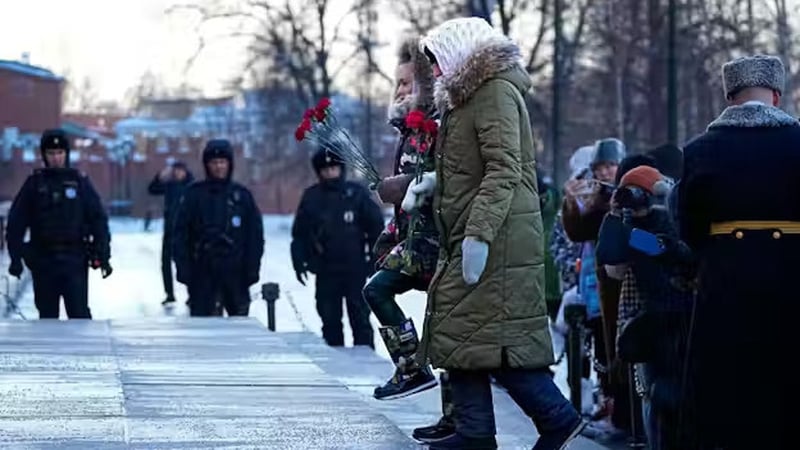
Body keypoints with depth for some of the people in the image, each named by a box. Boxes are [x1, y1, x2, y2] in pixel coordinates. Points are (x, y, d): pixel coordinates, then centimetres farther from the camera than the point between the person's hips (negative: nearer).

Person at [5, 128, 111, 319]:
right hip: (43, 260, 1)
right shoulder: (34, 184, 4)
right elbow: (16, 222, 2)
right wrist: (15, 257, -4)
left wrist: (103, 256, -4)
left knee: (79, 315, -6)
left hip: (75, 260, -1)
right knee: (47, 316, 8)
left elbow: (98, 219, 2)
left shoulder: (80, 182, 3)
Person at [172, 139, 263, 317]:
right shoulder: (194, 194, 1)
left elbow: (255, 235, 5)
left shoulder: (242, 195, 5)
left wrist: (252, 268, -3)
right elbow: (181, 234, 0)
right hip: (203, 273, -1)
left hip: (235, 272, 2)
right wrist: (183, 268, -8)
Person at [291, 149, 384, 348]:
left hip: (356, 270, -2)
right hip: (326, 272, 2)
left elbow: (376, 227, 1)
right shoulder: (311, 197, 6)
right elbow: (299, 233, 10)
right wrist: (299, 262, 4)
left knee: (360, 320, 1)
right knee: (330, 321, 7)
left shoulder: (358, 193, -1)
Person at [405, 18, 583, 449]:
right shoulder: (469, 96, 20)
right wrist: (437, 179, 13)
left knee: (495, 334, -11)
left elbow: (504, 170, -21)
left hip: (495, 241, -10)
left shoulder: (496, 93, -12)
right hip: (468, 240, 10)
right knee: (460, 333, 8)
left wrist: (478, 234, -26)